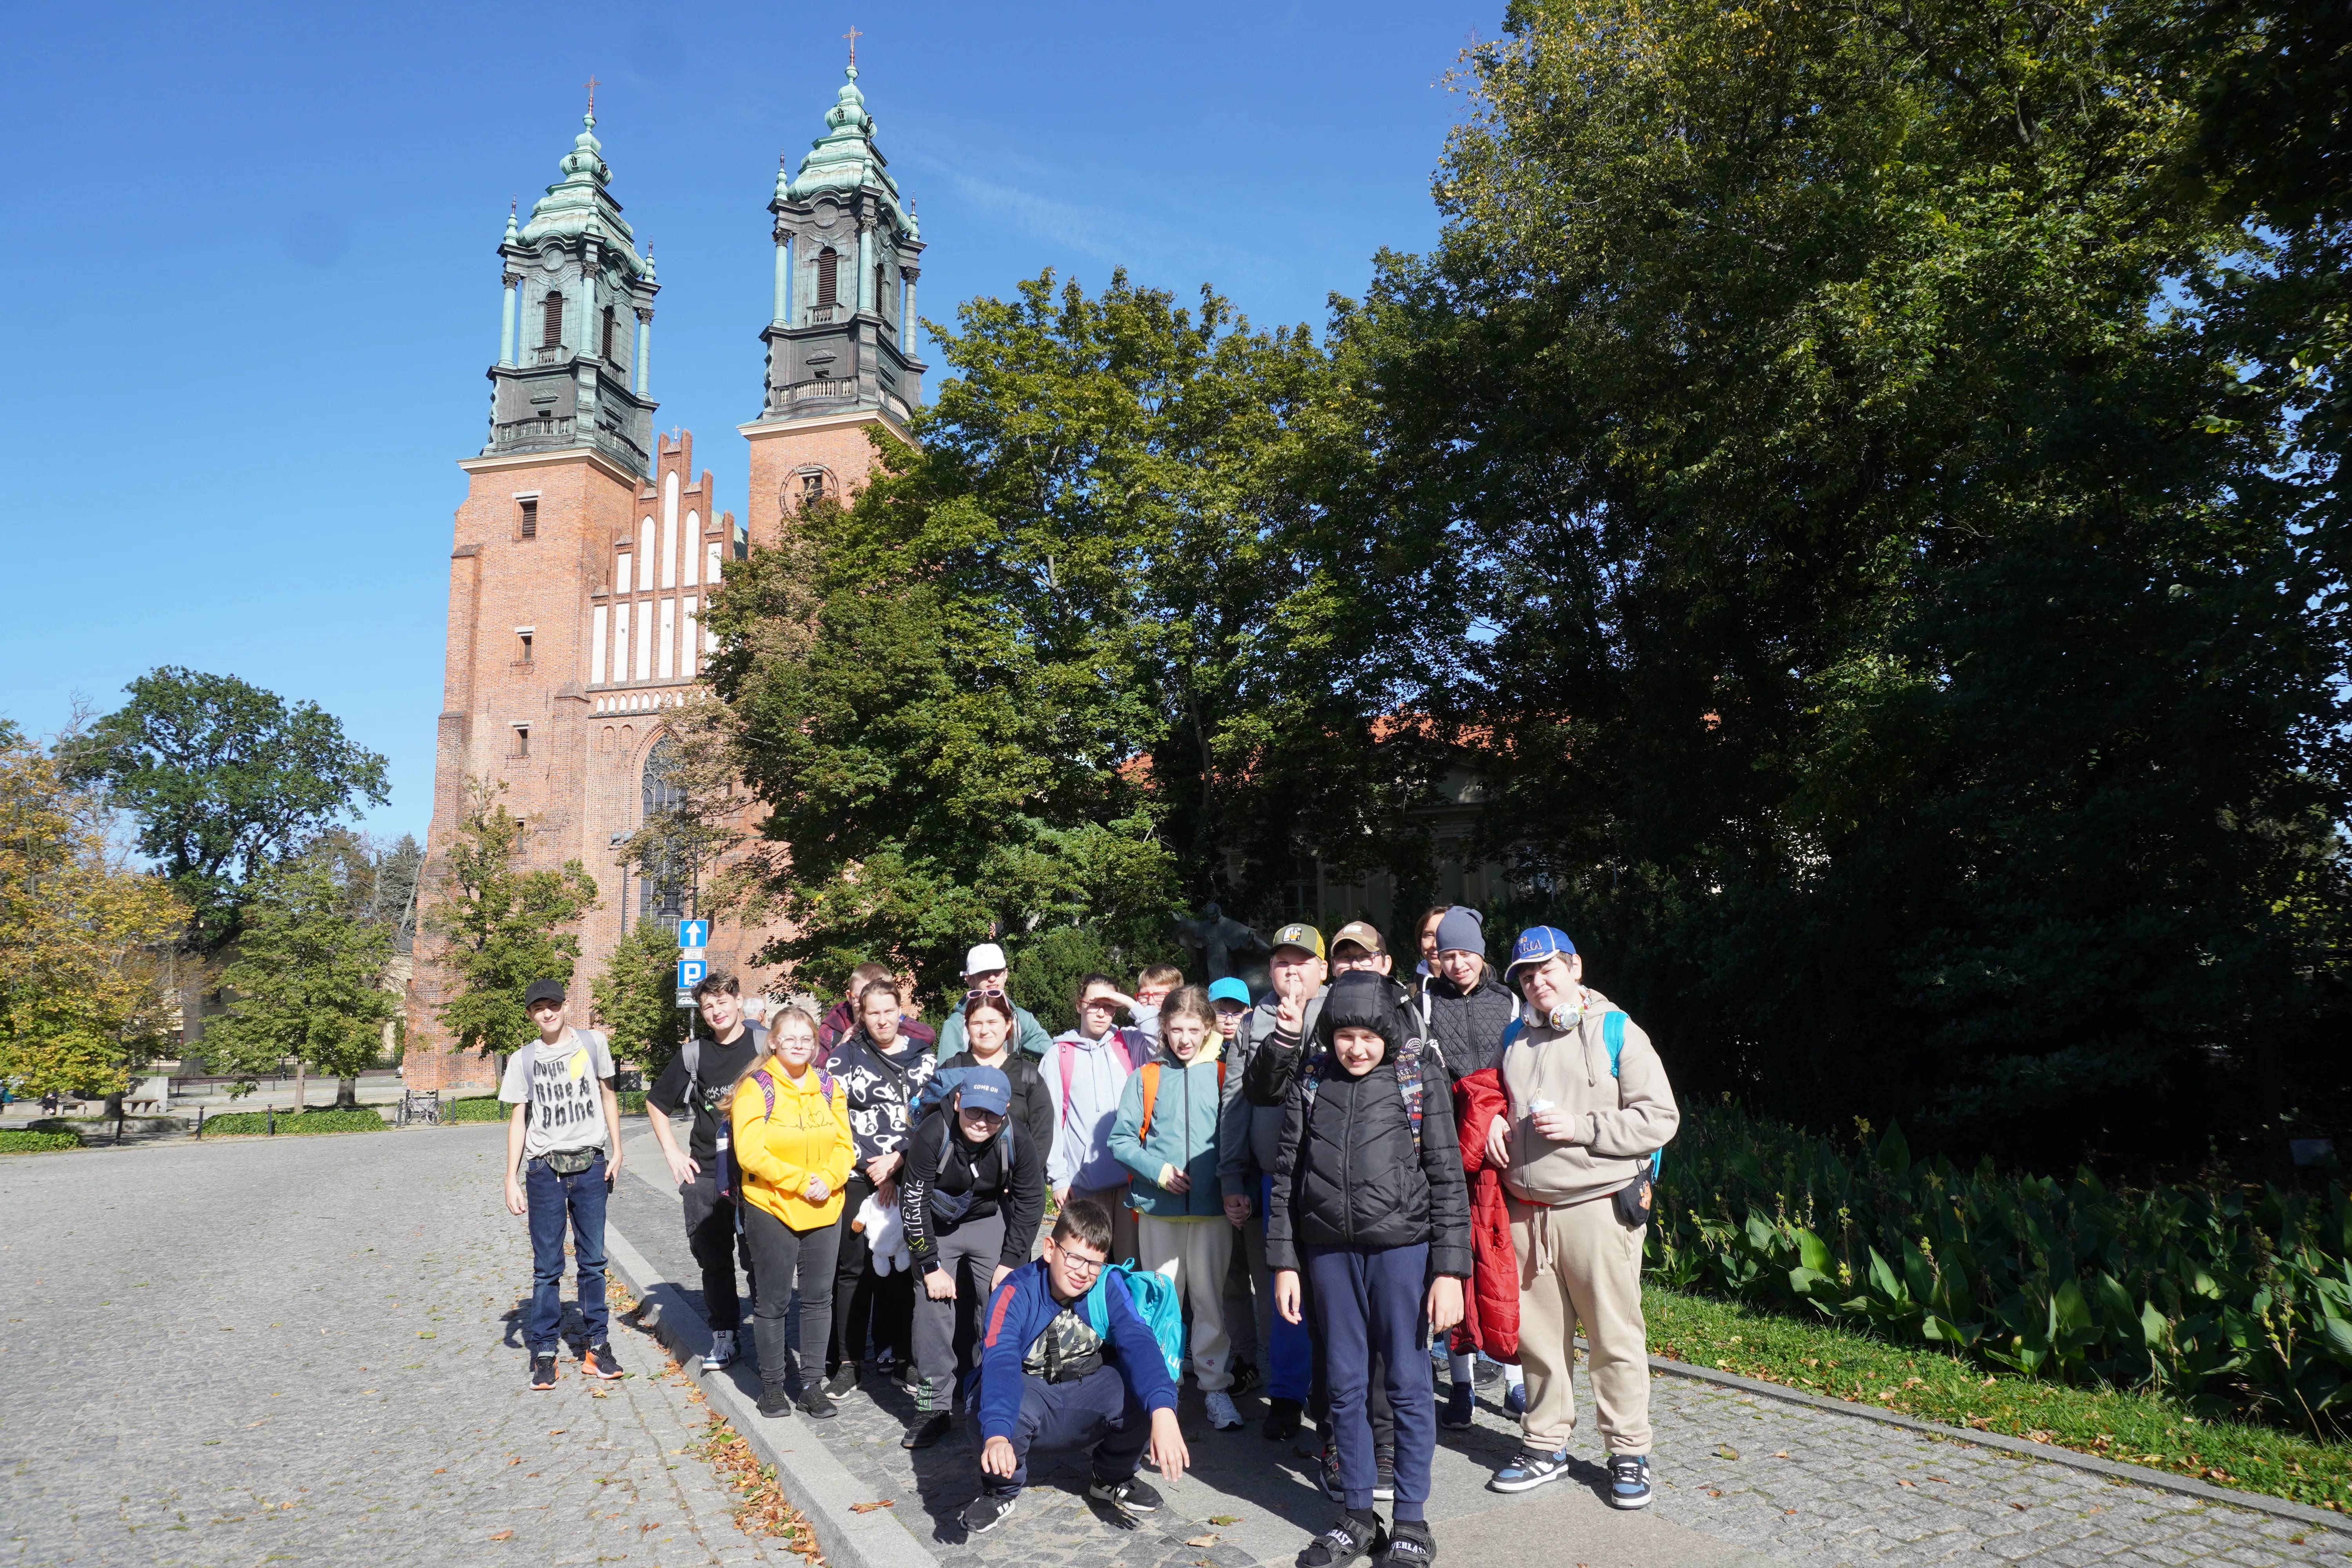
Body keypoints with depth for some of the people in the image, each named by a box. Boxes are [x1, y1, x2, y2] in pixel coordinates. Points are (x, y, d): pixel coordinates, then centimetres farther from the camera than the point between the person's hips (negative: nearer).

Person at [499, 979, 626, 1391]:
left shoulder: (592, 1043, 4)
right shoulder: (523, 1060, 4)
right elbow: (518, 1120, 6)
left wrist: (617, 1151, 5)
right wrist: (512, 1179, 0)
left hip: (590, 1165, 0)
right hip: (545, 1169, 0)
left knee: (593, 1260, 5)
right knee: (547, 1266, 1)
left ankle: (596, 1344, 14)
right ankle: (544, 1351, 9)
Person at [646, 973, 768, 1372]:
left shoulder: (766, 1046, -3)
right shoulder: (694, 1056, 7)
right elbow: (656, 1103, 20)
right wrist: (672, 1152, 10)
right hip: (705, 1175, 3)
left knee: (760, 1258, 1)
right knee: (714, 1260, 10)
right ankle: (723, 1336, 22)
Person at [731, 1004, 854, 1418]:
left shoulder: (829, 1086, 6)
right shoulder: (756, 1087, -9)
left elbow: (845, 1146, 5)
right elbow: (750, 1152, -16)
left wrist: (828, 1179, -13)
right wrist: (801, 1181, -19)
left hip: (824, 1210, 4)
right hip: (771, 1209, -4)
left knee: (818, 1299, 10)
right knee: (773, 1302, 6)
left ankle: (811, 1383, 22)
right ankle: (772, 1384, 20)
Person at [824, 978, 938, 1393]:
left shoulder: (922, 1059, 9)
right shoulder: (845, 1055, 4)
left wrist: (897, 1158, -8)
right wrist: (874, 1170, -8)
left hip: (906, 1176, 2)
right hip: (857, 1177, -2)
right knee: (853, 1268, -1)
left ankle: (895, 1352, 16)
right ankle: (848, 1360, 8)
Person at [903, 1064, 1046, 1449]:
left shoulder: (1017, 1141, -23)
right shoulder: (932, 1135, -28)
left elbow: (1030, 1203, -8)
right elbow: (915, 1204, -19)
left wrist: (1010, 1263, -9)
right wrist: (931, 1267, -17)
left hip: (990, 1222, 1)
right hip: (937, 1226, -1)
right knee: (933, 1309, -8)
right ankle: (936, 1409, 4)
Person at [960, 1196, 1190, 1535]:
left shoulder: (1109, 1289, -16)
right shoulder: (1015, 1294, -23)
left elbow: (1139, 1345, -31)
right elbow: (999, 1364, -38)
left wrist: (1164, 1412, -50)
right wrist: (997, 1435, -56)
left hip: (1089, 1398, 2)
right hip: (1030, 1394, -2)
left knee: (1144, 1393, -28)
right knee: (992, 1404, -36)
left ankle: (1111, 1478, 5)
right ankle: (1002, 1490, -1)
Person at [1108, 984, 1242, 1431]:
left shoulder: (1222, 1075, 3)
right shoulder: (1146, 1078, 5)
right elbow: (1121, 1138, 3)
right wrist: (1158, 1170, -11)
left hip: (1212, 1208, -1)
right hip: (1158, 1209, 1)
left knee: (1210, 1298, 2)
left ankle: (1215, 1385, 14)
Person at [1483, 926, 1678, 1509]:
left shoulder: (1619, 1034, -2)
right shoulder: (1517, 1041, 14)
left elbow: (1659, 1118, -8)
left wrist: (1581, 1128, -16)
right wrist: (1495, 1120, 7)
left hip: (1599, 1207, -5)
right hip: (1525, 1211, 5)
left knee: (1615, 1337, 2)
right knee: (1539, 1333, 11)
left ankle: (1629, 1453, 16)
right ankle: (1546, 1445, 24)